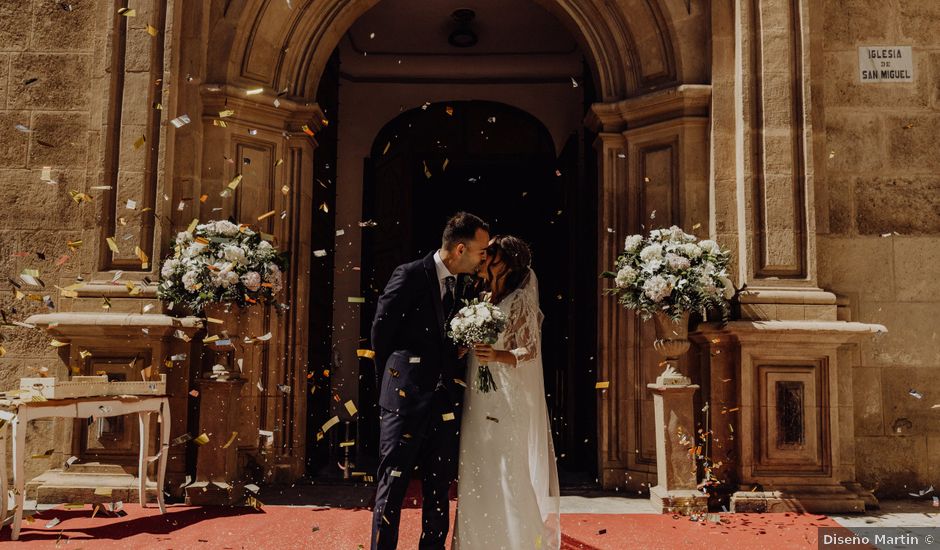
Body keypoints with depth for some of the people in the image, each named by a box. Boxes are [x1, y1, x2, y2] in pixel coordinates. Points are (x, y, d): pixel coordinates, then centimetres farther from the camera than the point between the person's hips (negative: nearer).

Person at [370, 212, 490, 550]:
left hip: (445, 403, 6)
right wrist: (392, 381, 5)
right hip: (406, 398, -6)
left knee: (439, 488, 10)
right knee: (393, 482, 0)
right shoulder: (410, 275, -7)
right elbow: (381, 331, -2)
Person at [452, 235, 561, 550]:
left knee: (509, 475, -5)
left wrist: (497, 355, -26)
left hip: (508, 403, -7)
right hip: (479, 403, 7)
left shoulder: (520, 300, -6)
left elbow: (529, 352, -10)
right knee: (477, 477, 8)